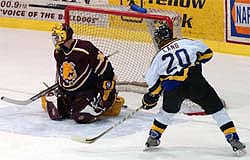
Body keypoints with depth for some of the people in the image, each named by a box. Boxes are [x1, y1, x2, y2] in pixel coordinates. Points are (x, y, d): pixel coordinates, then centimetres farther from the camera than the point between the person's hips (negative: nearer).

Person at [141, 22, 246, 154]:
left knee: (168, 110, 31)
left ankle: (153, 138, 36)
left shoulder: (159, 56, 17)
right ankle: (233, 140, 3)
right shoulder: (185, 42, 13)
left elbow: (152, 79, 16)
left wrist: (151, 97, 31)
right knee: (216, 109, 8)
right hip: (195, 82, -1)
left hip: (172, 90, 2)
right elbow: (207, 53, 16)